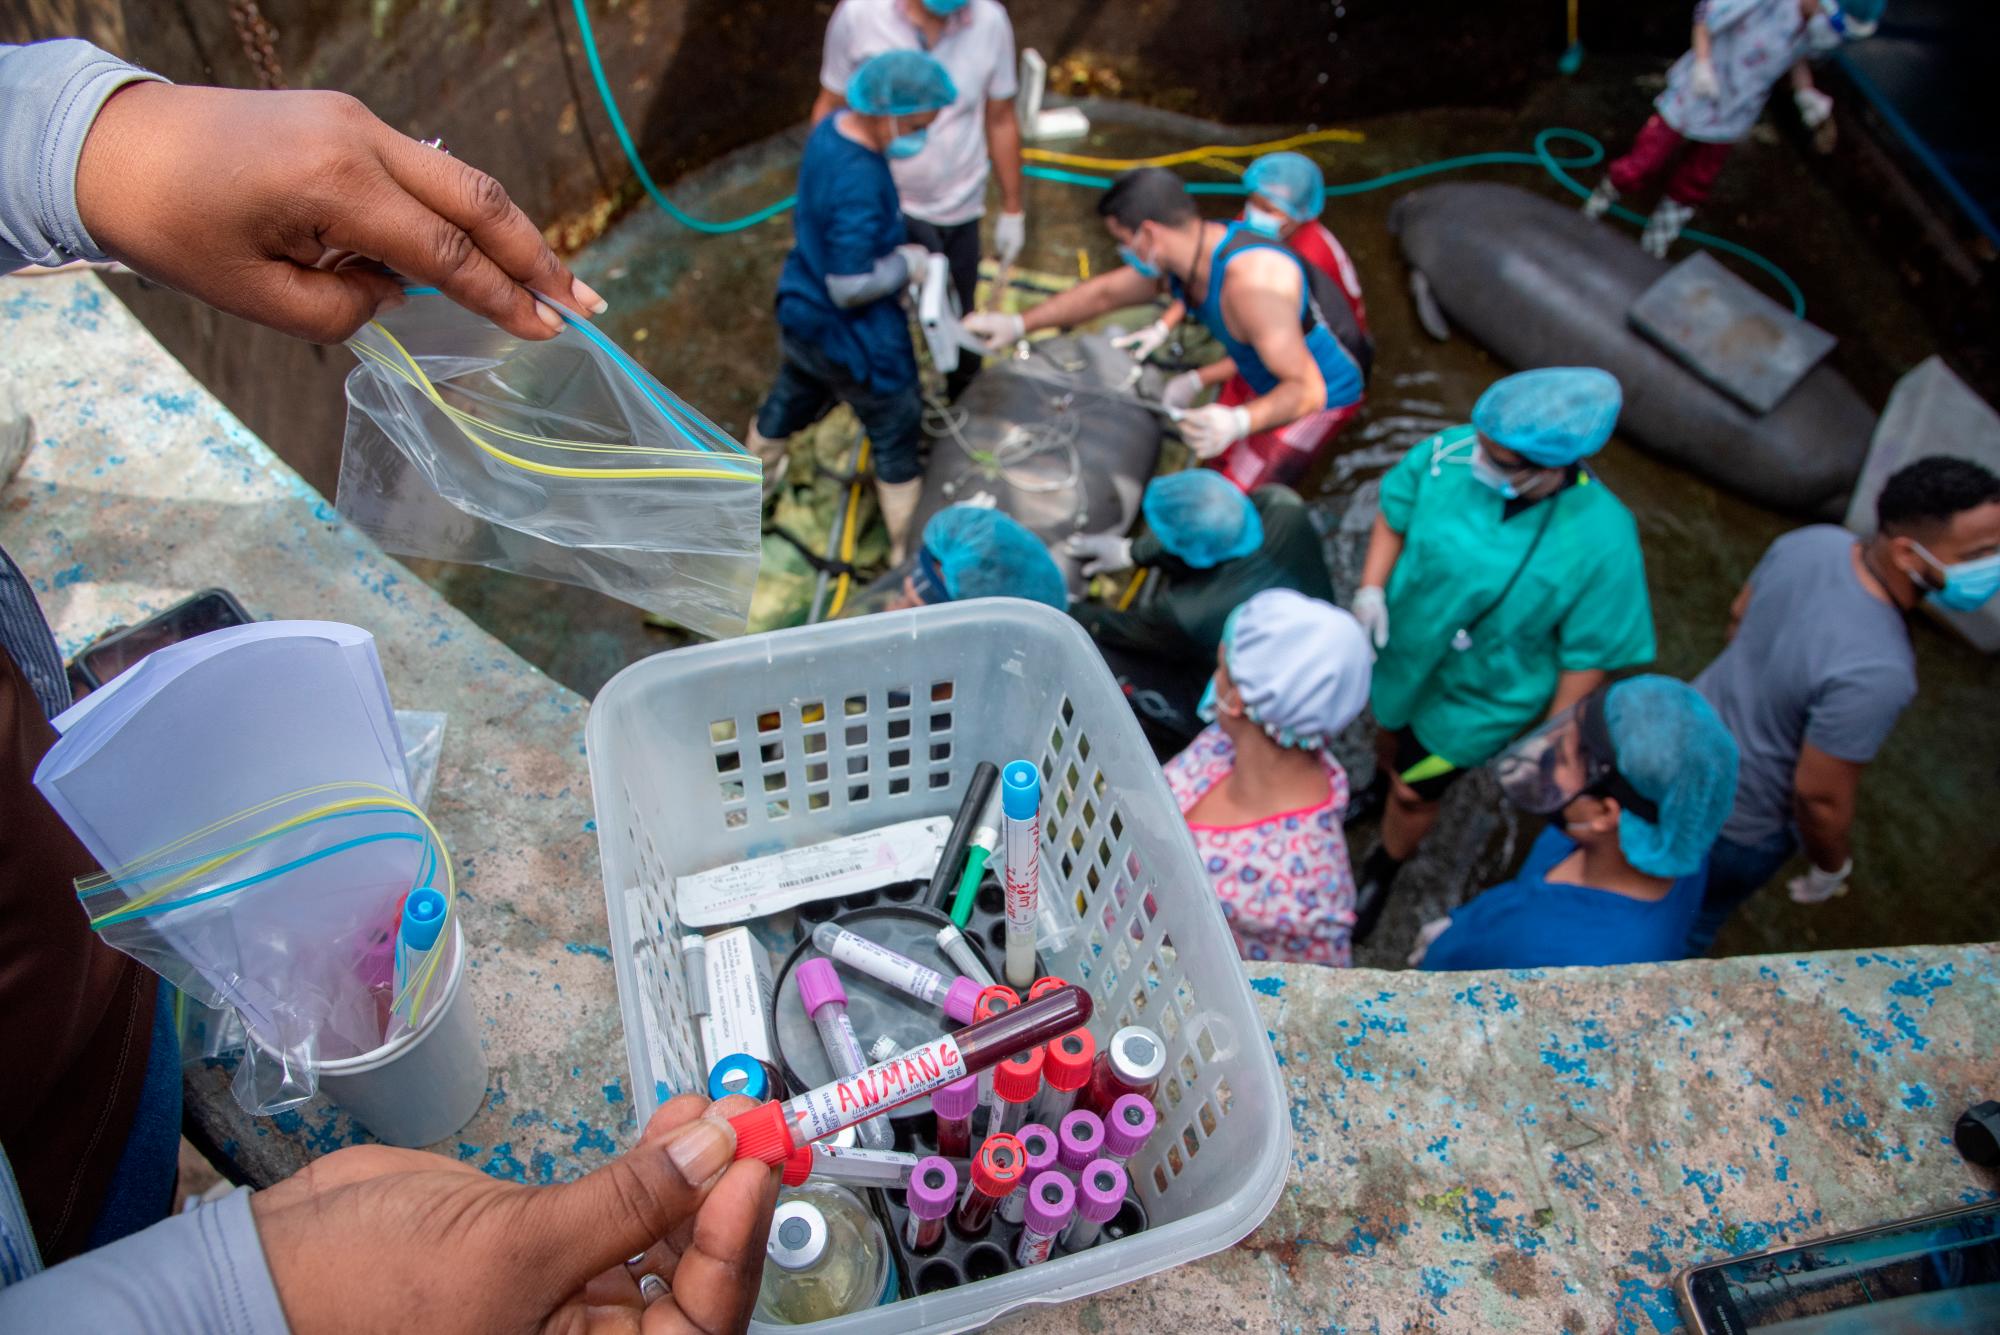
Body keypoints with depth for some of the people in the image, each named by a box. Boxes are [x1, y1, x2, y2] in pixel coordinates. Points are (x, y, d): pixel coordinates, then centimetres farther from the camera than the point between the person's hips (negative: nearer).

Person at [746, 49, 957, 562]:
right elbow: (852, 285, -31)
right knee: (895, 430, 11)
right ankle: (910, 549, 28)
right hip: (850, 334, -9)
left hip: (801, 310, 9)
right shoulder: (858, 182, -34)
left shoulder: (830, 128, -6)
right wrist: (908, 264, -16)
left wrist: (897, 245, -1)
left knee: (791, 396, 33)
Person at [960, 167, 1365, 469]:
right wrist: (1018, 324, 9)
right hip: (1264, 389, 9)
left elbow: (1307, 389, -39)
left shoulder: (1250, 282, -37)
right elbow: (1104, 292, 10)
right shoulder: (1186, 252, -7)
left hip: (1325, 395, -9)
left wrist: (1239, 421, -57)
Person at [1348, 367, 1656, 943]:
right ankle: (1386, 786, 73)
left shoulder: (1603, 543, -33)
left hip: (1474, 703, -3)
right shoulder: (1451, 452, -26)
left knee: (1417, 794, 21)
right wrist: (1371, 589, -23)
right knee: (1389, 733, 34)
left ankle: (1380, 874, 56)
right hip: (1399, 646, 3)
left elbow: (1589, 657, -21)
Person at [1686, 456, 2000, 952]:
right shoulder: (1876, 673, -40)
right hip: (1740, 817, -6)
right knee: (1694, 919, 25)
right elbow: (1819, 796, -28)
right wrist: (1831, 867, -7)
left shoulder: (1814, 541, -20)